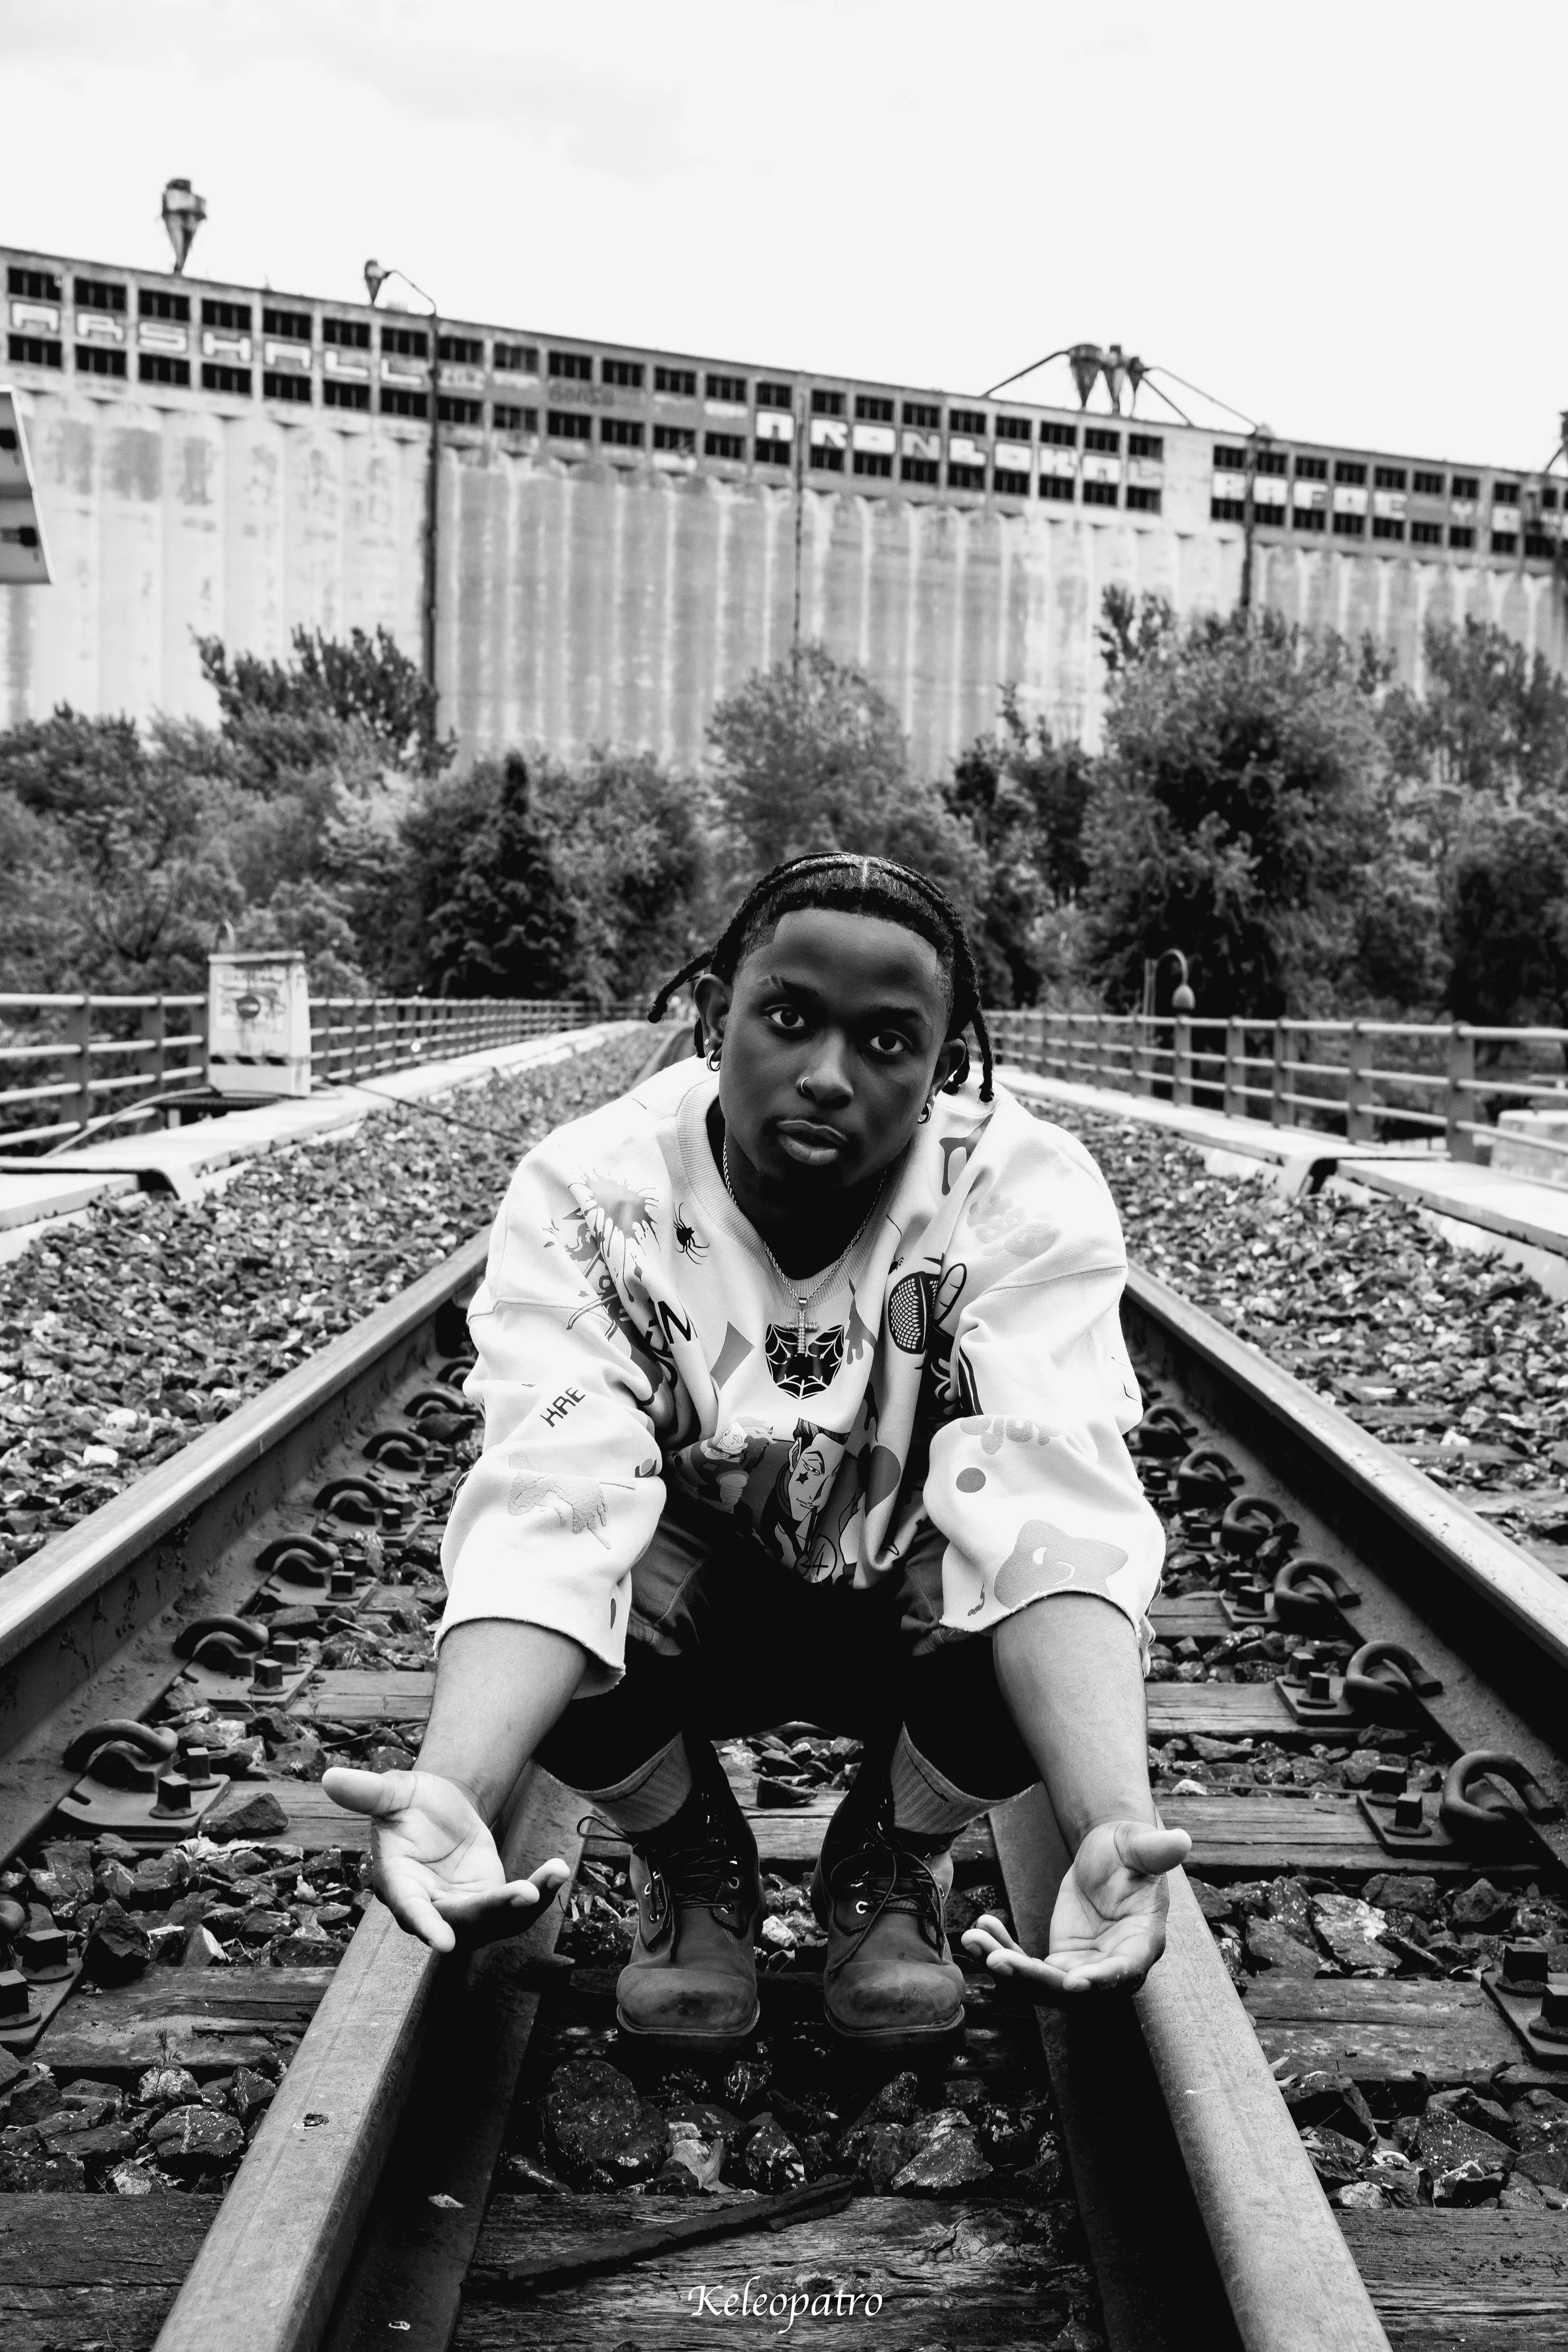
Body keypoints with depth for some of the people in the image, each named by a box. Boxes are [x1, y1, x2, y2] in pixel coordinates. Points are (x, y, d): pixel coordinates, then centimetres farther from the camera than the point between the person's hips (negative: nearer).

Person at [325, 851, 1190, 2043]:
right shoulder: (590, 1190, -23)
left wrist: (1117, 1827, -53)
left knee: (1059, 1615, -33)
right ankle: (694, 1868, 3)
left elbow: (1057, 1514, -36)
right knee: (580, 1599, -33)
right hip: (688, 1604, 0)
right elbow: (552, 1509, -35)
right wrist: (451, 1794, -54)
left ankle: (891, 1868, 3)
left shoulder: (1028, 1193, -24)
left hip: (913, 1611, 0)